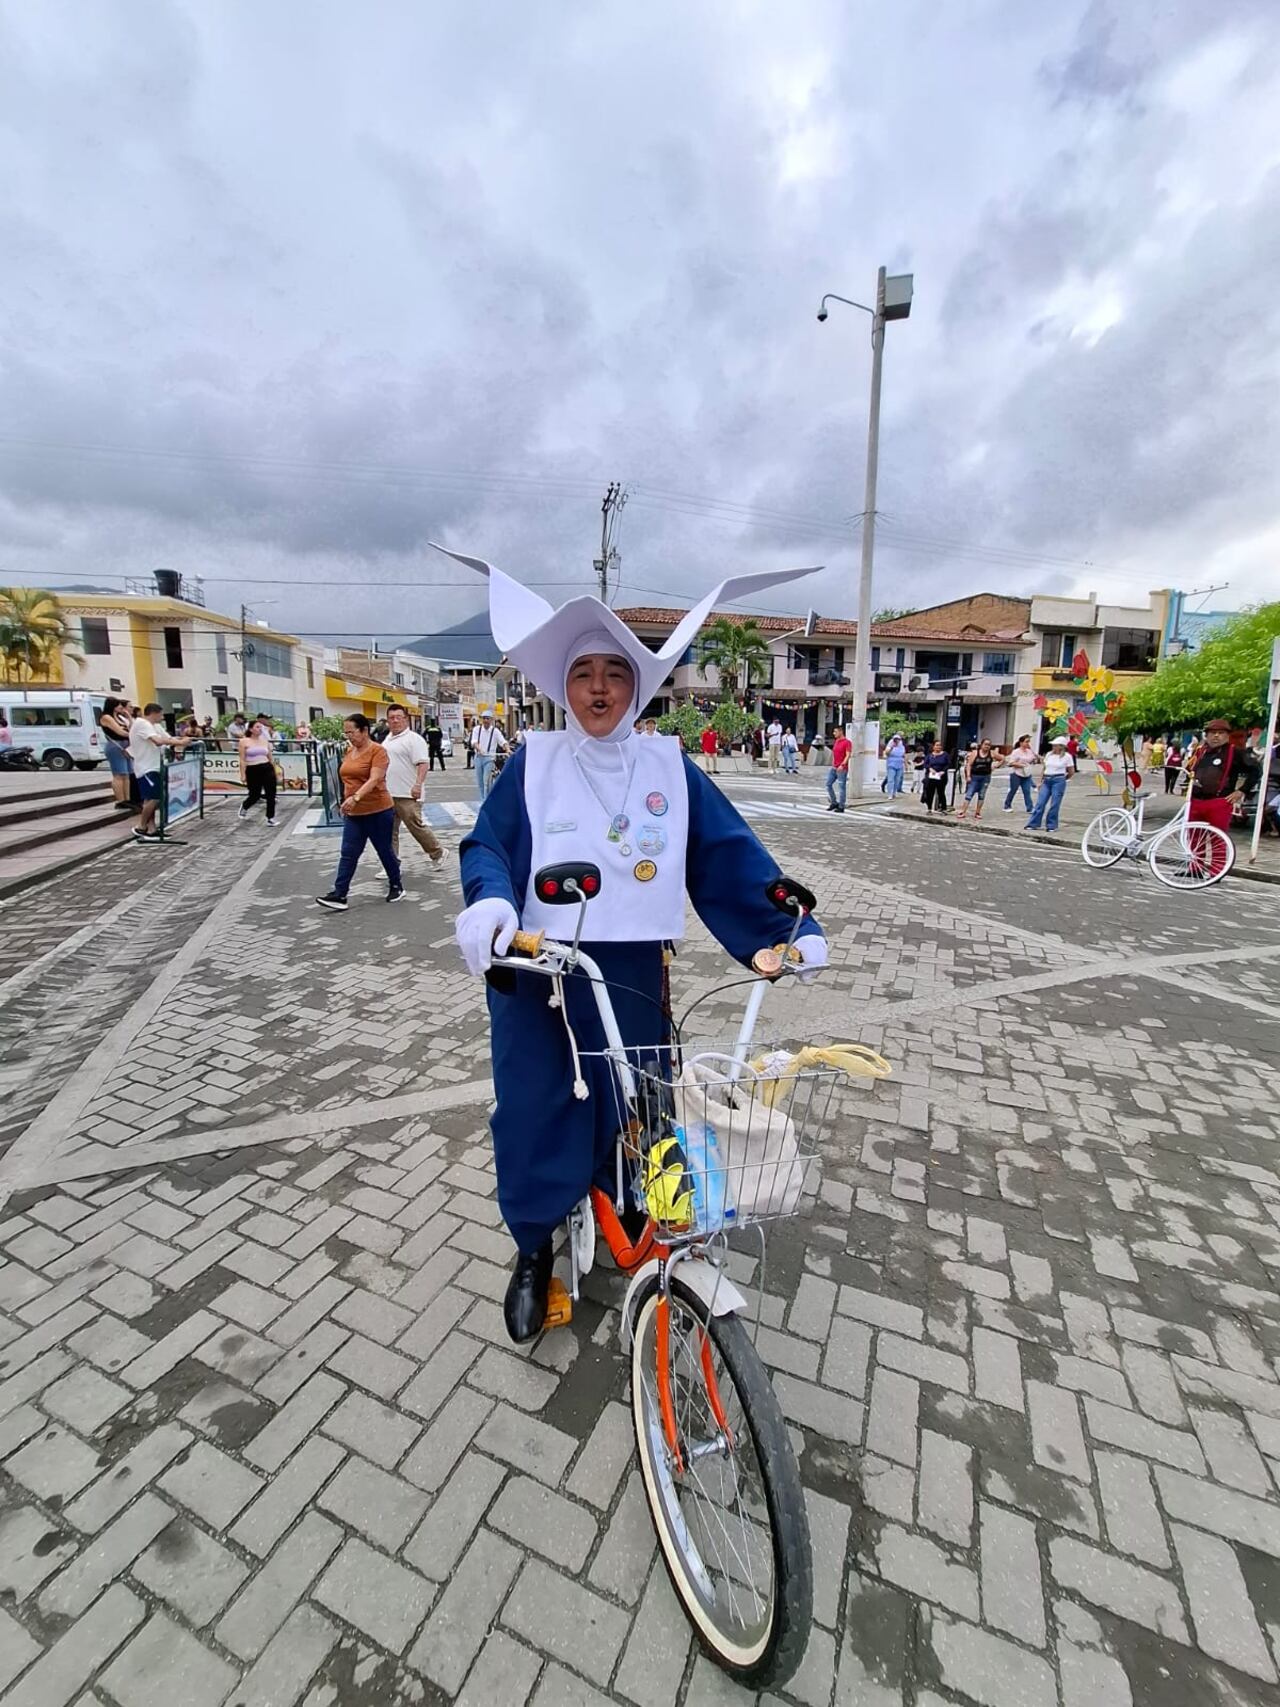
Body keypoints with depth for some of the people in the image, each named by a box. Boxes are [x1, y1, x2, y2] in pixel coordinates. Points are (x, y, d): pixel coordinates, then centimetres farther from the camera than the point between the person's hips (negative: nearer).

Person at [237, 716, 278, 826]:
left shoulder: (265, 741, 10)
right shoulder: (244, 742, -2)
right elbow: (242, 760, -5)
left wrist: (275, 771, 16)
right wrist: (243, 774, -10)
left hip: (267, 769, 3)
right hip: (252, 771, -3)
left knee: (271, 794, -4)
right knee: (255, 795, 6)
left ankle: (270, 819, 3)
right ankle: (244, 807, 41)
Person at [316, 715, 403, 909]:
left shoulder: (378, 750, -14)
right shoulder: (349, 750, 9)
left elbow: (374, 779, -25)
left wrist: (355, 798, -37)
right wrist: (346, 802, 20)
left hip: (378, 811, -6)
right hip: (353, 813, 7)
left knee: (384, 851, 7)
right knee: (348, 854, 2)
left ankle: (396, 887, 25)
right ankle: (339, 895, 2)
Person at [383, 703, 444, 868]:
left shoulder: (413, 739, -10)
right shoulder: (387, 739, 17)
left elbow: (423, 763, -19)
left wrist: (418, 784, -29)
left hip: (407, 794, -8)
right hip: (387, 793, 8)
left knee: (416, 826, -3)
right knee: (389, 831, 9)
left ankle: (437, 854, 16)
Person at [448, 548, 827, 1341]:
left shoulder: (670, 765, 2)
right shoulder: (532, 763, 1)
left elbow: (728, 852, 0)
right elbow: (488, 844, -3)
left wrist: (793, 924, -8)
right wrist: (489, 905, -25)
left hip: (632, 976, 1)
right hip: (536, 973, 0)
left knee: (635, 1114, 13)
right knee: (535, 1112, 9)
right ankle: (534, 1250, 37)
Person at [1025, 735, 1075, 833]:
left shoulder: (1067, 756, -3)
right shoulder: (1049, 754, 9)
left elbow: (1071, 772, 4)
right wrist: (1041, 781, 10)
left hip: (1058, 781, -4)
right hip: (1046, 781, 4)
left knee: (1054, 805, -1)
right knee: (1040, 803, 0)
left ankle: (1051, 825, 8)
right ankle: (1033, 824, 3)